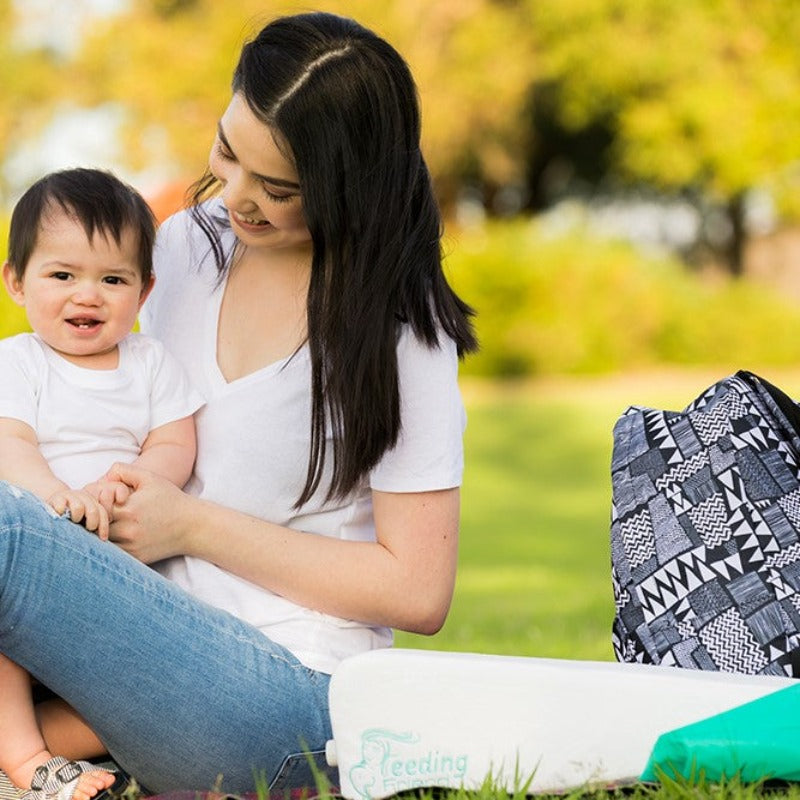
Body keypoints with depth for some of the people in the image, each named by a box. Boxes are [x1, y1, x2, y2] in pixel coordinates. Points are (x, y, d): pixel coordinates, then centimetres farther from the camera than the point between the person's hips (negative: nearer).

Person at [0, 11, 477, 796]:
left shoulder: (396, 332, -9)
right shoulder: (187, 244, 9)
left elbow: (417, 592, -9)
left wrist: (194, 525, -12)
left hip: (290, 694, -7)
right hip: (152, 637, 7)